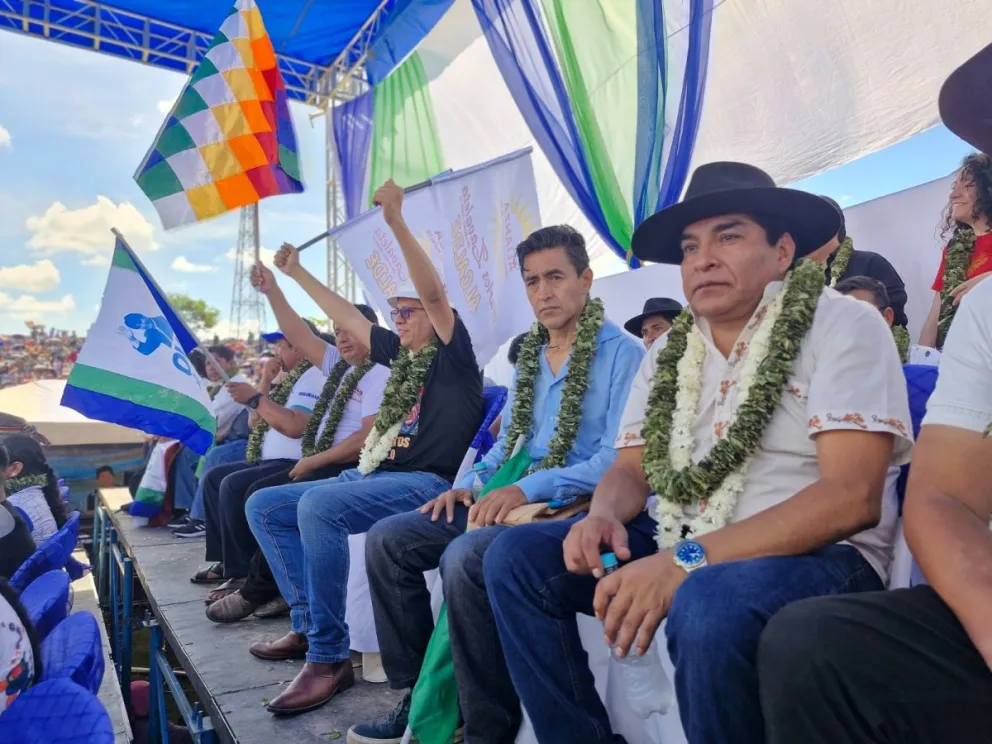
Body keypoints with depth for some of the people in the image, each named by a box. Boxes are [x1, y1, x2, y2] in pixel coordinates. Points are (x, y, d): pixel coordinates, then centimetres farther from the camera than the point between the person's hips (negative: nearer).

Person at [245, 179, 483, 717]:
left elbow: (434, 293, -18)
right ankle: (308, 625, 1)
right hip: (372, 475, 10)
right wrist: (296, 273, 31)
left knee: (318, 506, -34)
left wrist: (397, 222, -25)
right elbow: (349, 318, 27)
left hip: (425, 483, -9)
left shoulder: (452, 356, -2)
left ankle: (330, 656, -24)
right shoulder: (401, 356, 20)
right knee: (264, 506, 5)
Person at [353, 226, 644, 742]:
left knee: (464, 558, -33)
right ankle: (419, 696, 6)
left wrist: (531, 487, -24)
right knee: (387, 540, -3)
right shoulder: (529, 356, 17)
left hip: (575, 505, -8)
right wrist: (472, 483, 3)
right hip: (517, 497, 8)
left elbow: (620, 457, -17)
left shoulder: (622, 352, -7)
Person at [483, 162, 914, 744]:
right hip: (679, 551, 6)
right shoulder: (668, 354, 11)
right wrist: (603, 518, -14)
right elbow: (632, 468, 12)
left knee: (709, 603, -38)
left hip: (817, 556, -5)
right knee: (516, 557, -6)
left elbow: (851, 496, -19)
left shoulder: (841, 325, -8)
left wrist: (685, 563, -27)